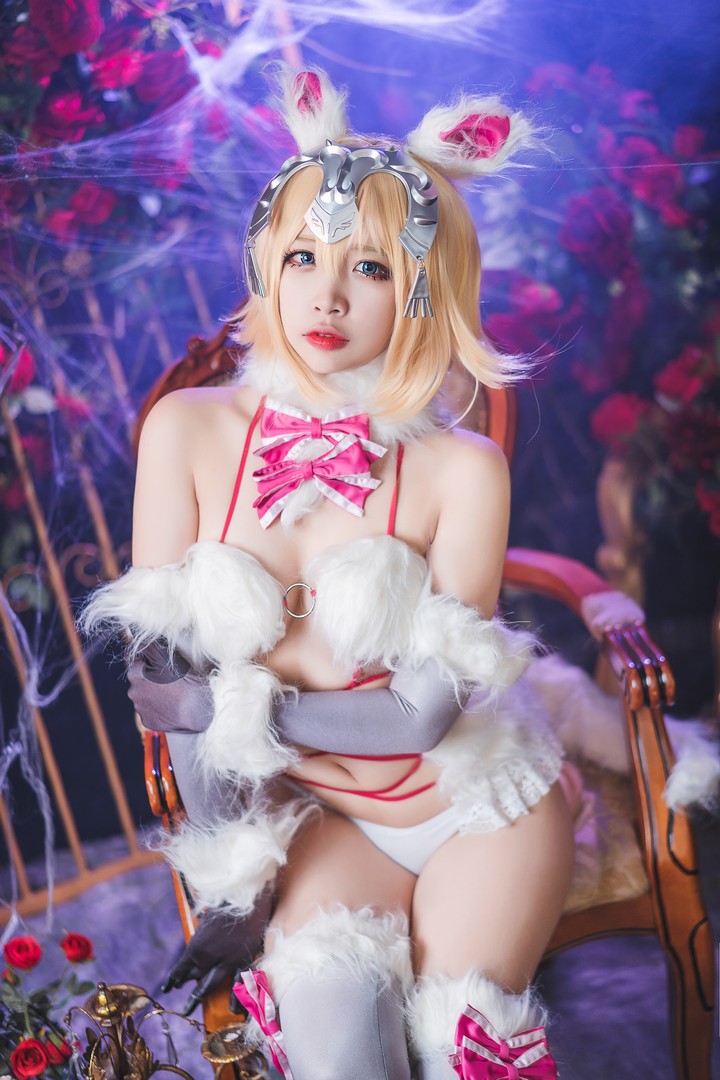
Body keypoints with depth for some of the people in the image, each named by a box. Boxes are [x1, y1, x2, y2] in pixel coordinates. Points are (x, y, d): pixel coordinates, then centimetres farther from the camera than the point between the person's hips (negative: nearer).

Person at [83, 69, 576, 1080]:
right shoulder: (187, 432, -10)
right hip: (318, 810, 1)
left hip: (476, 800, -1)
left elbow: (426, 710, -17)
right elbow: (165, 676, -10)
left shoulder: (461, 470, -16)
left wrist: (236, 704, -15)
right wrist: (234, 892, -11)